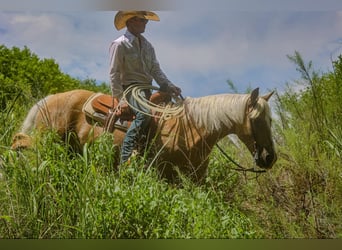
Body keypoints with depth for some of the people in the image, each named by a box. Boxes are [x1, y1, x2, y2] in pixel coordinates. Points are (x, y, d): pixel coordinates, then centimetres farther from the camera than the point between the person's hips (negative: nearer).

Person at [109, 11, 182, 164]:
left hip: (147, 89, 8)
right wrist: (120, 99, -14)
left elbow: (156, 70, 10)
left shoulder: (148, 45, 17)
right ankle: (125, 159, -33)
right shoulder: (119, 44, -3)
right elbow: (114, 74, -7)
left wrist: (169, 86, -7)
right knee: (144, 113, -34)